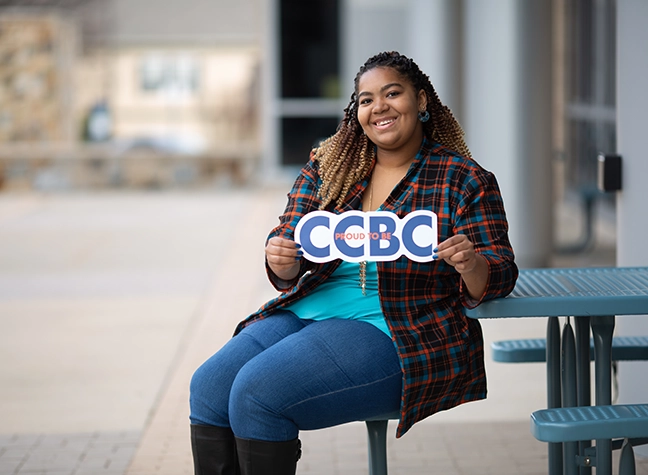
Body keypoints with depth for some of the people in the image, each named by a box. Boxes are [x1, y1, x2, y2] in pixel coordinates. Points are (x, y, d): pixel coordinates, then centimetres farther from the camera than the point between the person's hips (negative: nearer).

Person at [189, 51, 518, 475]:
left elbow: (499, 277, -3)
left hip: (395, 333, -6)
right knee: (209, 387, -17)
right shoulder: (325, 168, 12)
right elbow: (292, 253, 9)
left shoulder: (465, 181, 0)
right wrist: (282, 262, -17)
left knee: (256, 392, -24)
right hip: (306, 313, 6)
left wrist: (470, 264, -28)